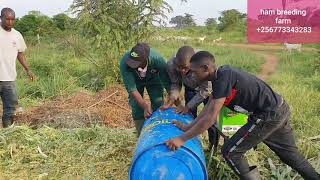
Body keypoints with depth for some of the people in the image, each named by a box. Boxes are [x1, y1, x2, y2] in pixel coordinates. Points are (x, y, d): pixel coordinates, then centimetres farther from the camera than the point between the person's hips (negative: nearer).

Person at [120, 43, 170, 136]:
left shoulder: (157, 59, -41)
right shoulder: (124, 63, -41)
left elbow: (167, 83, -31)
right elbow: (132, 89, -37)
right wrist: (145, 106, -48)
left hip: (153, 78, 0)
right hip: (134, 79, 0)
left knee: (158, 104, -5)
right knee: (136, 106, -7)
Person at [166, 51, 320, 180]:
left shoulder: (223, 79, -24)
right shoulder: (221, 75, 5)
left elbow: (210, 118, -26)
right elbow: (208, 108, 11)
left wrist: (182, 139, -21)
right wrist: (189, 127, 13)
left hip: (269, 117, -10)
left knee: (230, 152, -1)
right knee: (290, 153, 26)